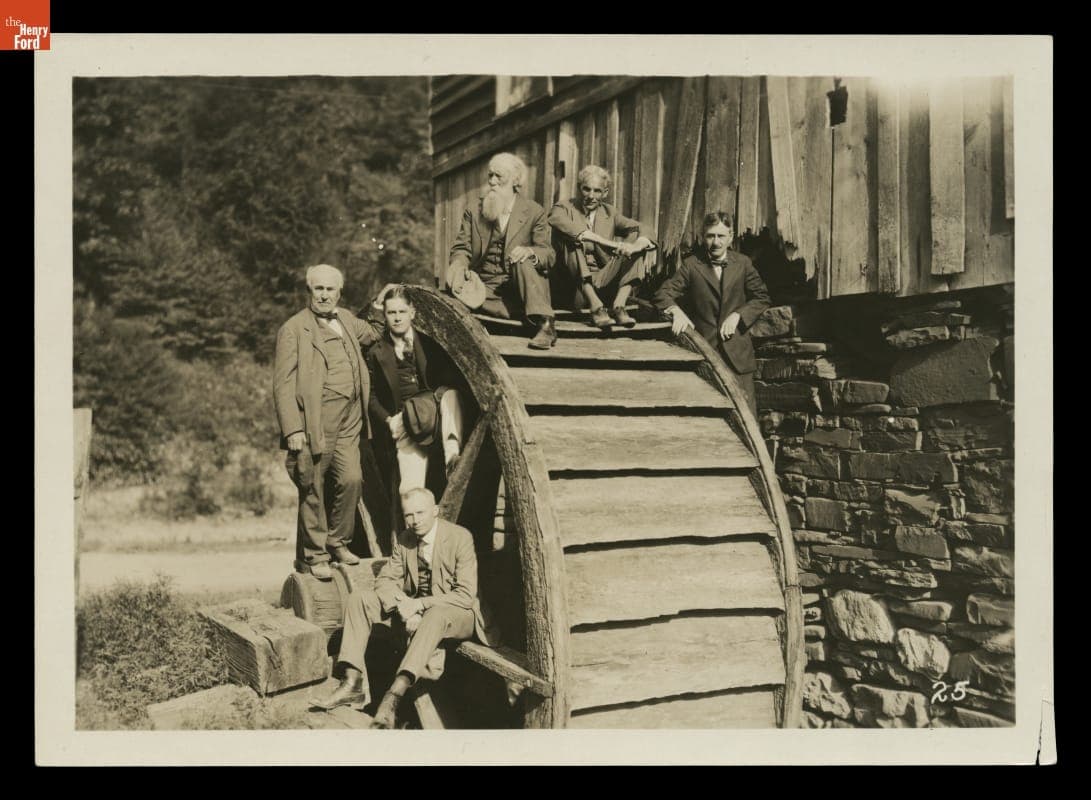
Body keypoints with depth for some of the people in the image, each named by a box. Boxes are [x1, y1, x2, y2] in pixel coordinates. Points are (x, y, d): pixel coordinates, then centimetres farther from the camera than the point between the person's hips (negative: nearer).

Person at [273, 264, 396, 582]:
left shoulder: (346, 319, 16)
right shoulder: (293, 329, -5)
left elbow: (371, 334, 40)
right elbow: (283, 385, -9)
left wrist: (379, 306, 27)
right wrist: (292, 429, -16)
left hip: (349, 422, 6)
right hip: (314, 422, -6)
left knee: (351, 480, 1)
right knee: (313, 491, 0)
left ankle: (337, 541, 22)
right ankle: (313, 557, 14)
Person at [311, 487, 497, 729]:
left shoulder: (460, 537, -15)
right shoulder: (405, 539, 2)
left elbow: (466, 595, -20)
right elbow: (385, 579, 2)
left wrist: (420, 604, -29)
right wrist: (403, 605, -19)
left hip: (456, 614, -6)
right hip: (413, 610, 6)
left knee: (436, 615, -42)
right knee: (358, 597, -10)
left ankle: (394, 695, -50)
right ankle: (353, 682, -21)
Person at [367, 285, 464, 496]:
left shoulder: (429, 342, 4)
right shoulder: (377, 353, 5)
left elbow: (451, 378, 4)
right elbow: (372, 397, 11)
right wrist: (389, 421, -5)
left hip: (438, 415, 0)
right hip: (406, 427, 0)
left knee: (450, 394, -34)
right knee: (410, 488, -16)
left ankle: (452, 454, -40)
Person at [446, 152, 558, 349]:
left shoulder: (534, 212, 4)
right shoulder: (474, 212, 12)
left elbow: (548, 254, -3)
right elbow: (461, 248, 6)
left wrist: (529, 251, -27)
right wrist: (459, 265, -20)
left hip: (519, 284, -2)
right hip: (486, 286, 2)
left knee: (522, 261, -33)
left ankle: (545, 325, -34)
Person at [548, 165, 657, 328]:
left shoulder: (610, 213, 15)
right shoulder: (564, 208, 4)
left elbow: (642, 233, 2)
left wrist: (636, 245, -23)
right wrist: (613, 244, -30)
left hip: (604, 282, 4)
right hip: (574, 283, -3)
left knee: (640, 246, -8)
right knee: (572, 240, -26)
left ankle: (619, 305, -23)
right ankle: (595, 306, -34)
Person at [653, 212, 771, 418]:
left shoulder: (743, 263, 6)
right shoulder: (692, 264, 1)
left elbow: (761, 298, 11)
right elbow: (663, 293, 0)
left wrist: (738, 315, -5)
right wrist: (676, 312, -21)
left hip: (737, 352, 1)